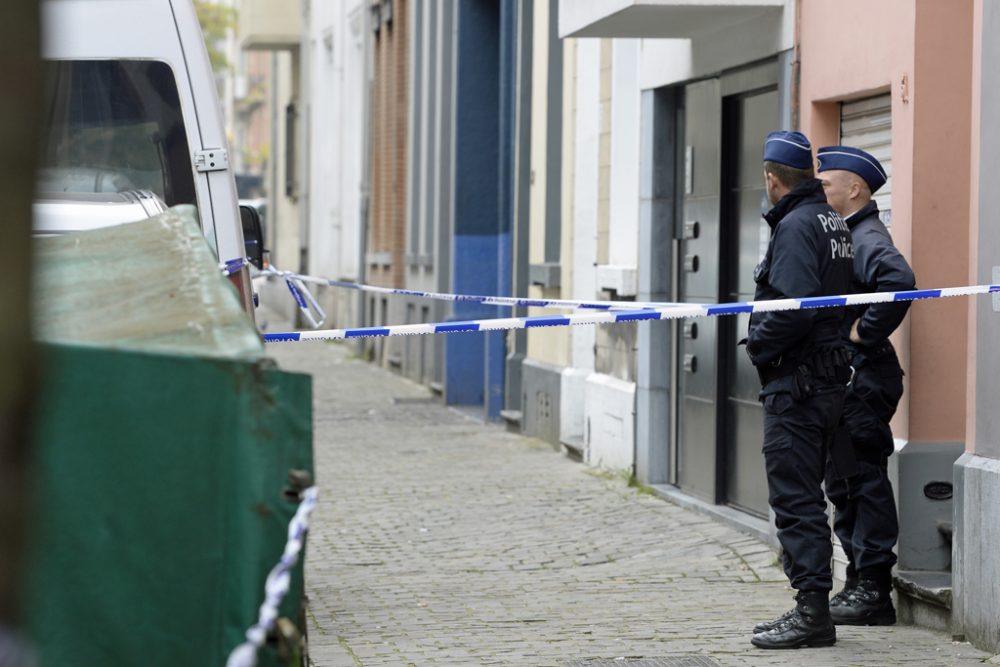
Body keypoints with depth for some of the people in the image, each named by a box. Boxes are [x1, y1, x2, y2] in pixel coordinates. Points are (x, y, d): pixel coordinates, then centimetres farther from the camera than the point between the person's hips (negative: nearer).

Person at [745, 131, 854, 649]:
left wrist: (758, 345, -11)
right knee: (803, 498, 15)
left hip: (796, 384, -10)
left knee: (795, 500, -7)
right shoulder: (833, 223, 15)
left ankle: (812, 611, -7)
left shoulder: (796, 226, -14)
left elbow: (793, 307, -25)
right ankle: (811, 610, 19)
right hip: (828, 378, 10)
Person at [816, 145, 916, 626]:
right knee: (844, 485, 15)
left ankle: (874, 591, -3)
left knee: (864, 481, -7)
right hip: (840, 382, 10)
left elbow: (899, 281, -34)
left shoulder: (868, 239, -15)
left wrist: (866, 332, -24)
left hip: (863, 382, -10)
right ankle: (859, 582, 22)